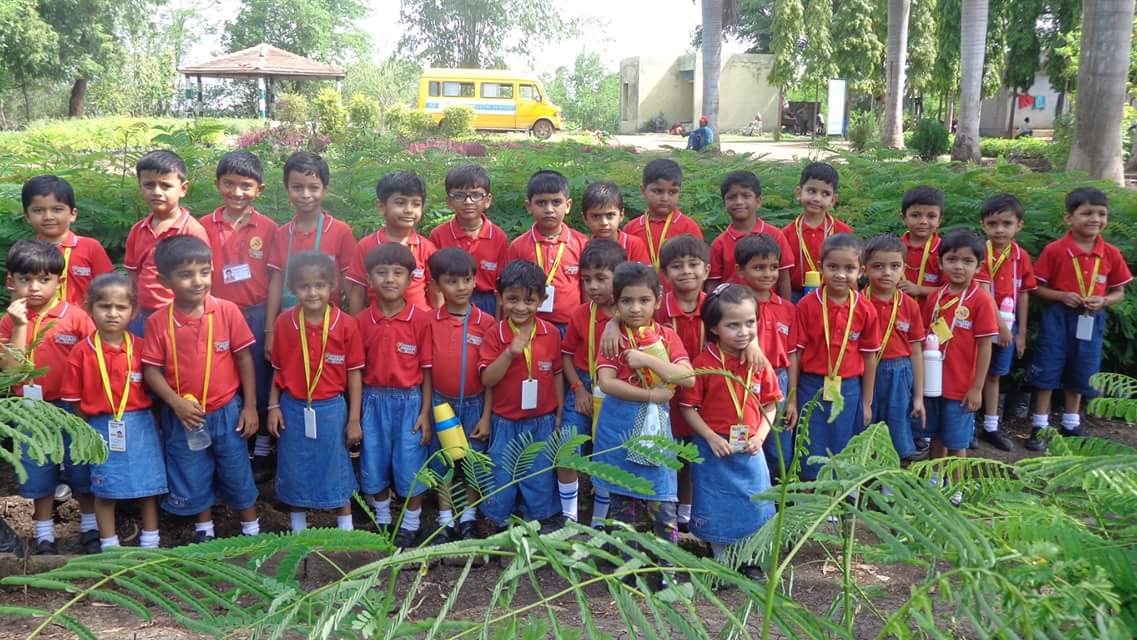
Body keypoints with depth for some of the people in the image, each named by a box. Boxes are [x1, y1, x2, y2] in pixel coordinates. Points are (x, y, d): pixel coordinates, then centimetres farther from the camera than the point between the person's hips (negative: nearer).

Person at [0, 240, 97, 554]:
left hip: (72, 408, -2)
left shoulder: (75, 316, -9)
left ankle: (90, 530, 28)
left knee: (82, 471, 11)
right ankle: (44, 537, 28)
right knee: (39, 477, 14)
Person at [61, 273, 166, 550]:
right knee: (105, 489, 9)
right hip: (101, 428, -1)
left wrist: (142, 421, -3)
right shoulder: (82, 351, -6)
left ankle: (150, 543, 24)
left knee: (148, 485, 9)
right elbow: (75, 399, -2)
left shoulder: (141, 348, -3)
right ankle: (109, 546, 23)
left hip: (140, 426, 1)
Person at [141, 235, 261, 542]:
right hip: (183, 417, 1)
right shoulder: (158, 322, -10)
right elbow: (151, 369, -7)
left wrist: (250, 406, -4)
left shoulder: (228, 311, -11)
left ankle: (251, 528, 34)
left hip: (227, 412, 0)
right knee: (193, 480, 17)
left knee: (238, 473, 14)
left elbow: (244, 359, -5)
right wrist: (177, 403, -19)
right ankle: (204, 530, 40)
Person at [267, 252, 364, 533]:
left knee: (337, 472, 10)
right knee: (295, 473, 14)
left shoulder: (346, 325, -11)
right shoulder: (283, 323, -5)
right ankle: (298, 532, 33)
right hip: (293, 409, 2)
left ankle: (346, 530, 28)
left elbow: (354, 373, -5)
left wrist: (354, 419, -4)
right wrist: (274, 407, 0)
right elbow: (278, 370, 5)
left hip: (331, 410, -2)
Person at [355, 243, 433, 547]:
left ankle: (411, 525, 26)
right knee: (375, 466, 13)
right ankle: (382, 520, 34)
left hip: (409, 401, -2)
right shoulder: (362, 321, -3)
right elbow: (357, 370, 1)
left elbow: (427, 369, -5)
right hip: (374, 401, 2)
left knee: (410, 466, 6)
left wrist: (425, 411, -7)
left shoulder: (421, 319, -8)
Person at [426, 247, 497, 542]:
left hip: (474, 403, -1)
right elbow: (426, 369, -1)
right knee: (444, 463, 12)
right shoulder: (430, 322, -6)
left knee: (473, 463, 11)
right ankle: (446, 522, 26)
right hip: (442, 403, 1)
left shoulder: (486, 323, -9)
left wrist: (486, 415, -6)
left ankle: (468, 520, 28)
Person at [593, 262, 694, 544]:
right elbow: (606, 383, -15)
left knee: (663, 502, 1)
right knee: (621, 497, 13)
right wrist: (651, 395, -18)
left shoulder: (667, 336, 0)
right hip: (618, 426, 0)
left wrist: (647, 359, -21)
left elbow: (688, 379, -13)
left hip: (656, 425, 0)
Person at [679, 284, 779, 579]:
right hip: (714, 450, -3)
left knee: (753, 504, 14)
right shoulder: (703, 363, -14)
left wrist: (761, 435, -8)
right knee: (716, 508, 9)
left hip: (750, 451, 4)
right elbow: (689, 407, -10)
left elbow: (770, 404, 6)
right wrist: (711, 438, -17)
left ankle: (750, 560, 34)